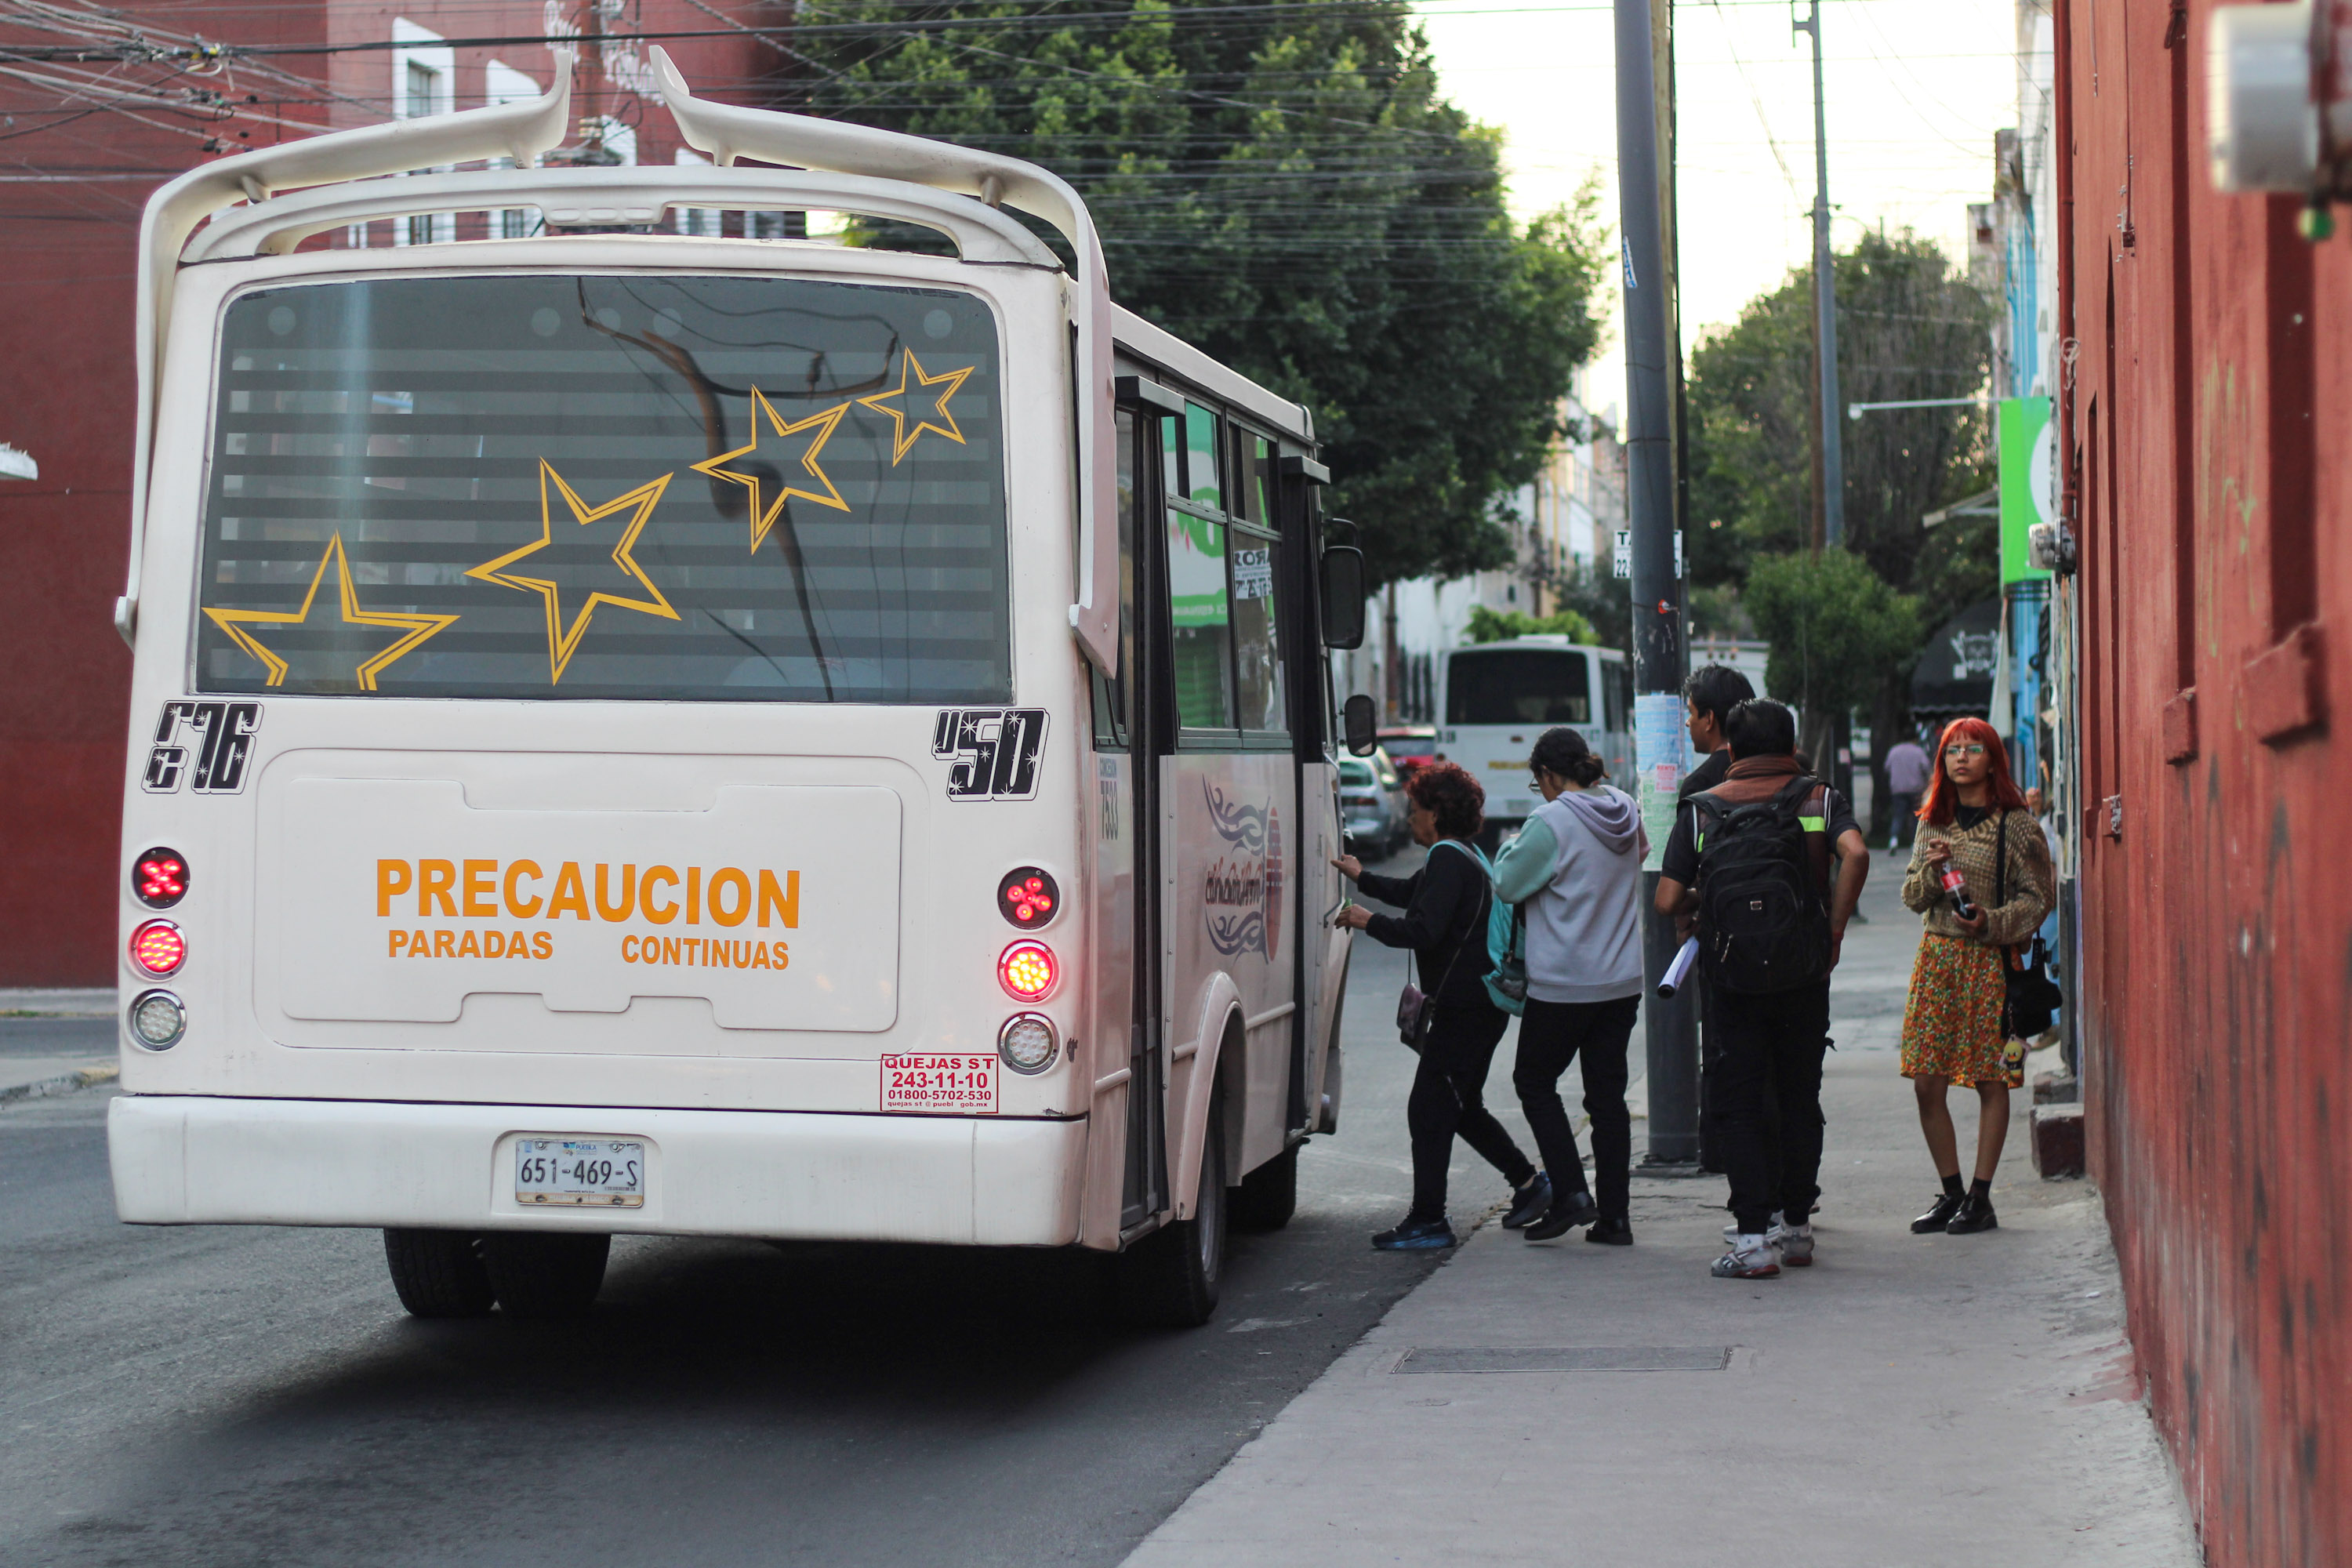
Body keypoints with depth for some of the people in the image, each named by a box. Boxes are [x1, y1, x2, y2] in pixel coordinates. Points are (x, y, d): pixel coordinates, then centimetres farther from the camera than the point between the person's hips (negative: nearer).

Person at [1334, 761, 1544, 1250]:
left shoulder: (1448, 860, -16)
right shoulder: (1465, 857, 18)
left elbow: (1423, 931, -26)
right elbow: (1412, 893, 35)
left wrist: (1369, 922, -13)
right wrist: (1362, 878, 41)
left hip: (1464, 1004, -11)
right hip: (1483, 1003, 11)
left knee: (1429, 1108, -8)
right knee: (1463, 1107, 20)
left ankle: (1428, 1221, -9)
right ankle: (1529, 1183, 23)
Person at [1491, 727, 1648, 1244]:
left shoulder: (1552, 823, -16)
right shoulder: (1625, 811, 5)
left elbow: (1508, 885, -11)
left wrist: (1512, 848, 10)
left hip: (1563, 983, -6)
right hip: (1622, 980, 6)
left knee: (1534, 1082, 9)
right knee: (1608, 1094, 9)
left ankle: (1571, 1194, -3)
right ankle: (1614, 1216, 9)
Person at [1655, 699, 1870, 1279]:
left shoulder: (1701, 809, 4)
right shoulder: (1819, 799, 4)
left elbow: (1667, 900, -3)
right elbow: (1855, 854, -16)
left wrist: (1693, 916, 19)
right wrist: (1833, 932, -8)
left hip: (1732, 976, -1)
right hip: (1804, 972, 1)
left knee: (1739, 1102, 3)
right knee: (1799, 1099, 13)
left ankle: (1752, 1237, -5)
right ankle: (1797, 1226, 19)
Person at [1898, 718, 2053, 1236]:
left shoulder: (2015, 823, -3)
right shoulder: (1933, 822, 12)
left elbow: (2037, 897, -4)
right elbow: (1912, 897, 13)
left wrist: (1991, 922, -18)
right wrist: (1932, 872, -7)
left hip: (1991, 960, -5)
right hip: (1937, 956, 5)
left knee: (1989, 1080, -1)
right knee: (1927, 1082, 1)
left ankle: (1981, 1198, 6)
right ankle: (1951, 1193, 13)